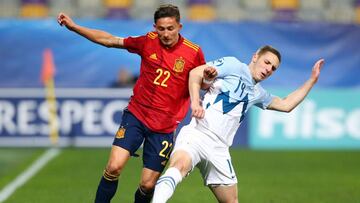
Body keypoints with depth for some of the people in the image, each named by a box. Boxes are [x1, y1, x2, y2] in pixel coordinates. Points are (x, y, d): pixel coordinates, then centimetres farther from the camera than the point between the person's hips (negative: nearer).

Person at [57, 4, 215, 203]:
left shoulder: (194, 52, -7)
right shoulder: (149, 42, -3)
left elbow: (203, 85, 8)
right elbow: (110, 40, 5)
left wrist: (208, 77, -16)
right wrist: (74, 27, 1)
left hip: (164, 127, -1)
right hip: (136, 114, 1)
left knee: (147, 185, -1)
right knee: (114, 166, -18)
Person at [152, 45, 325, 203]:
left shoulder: (258, 93, 26)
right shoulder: (234, 65, 5)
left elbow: (286, 105, 37)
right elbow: (195, 74, -2)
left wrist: (312, 80, 34)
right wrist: (195, 103, -16)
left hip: (219, 149, 8)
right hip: (198, 133, -8)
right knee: (180, 165, -38)